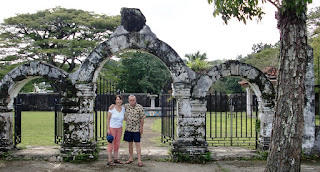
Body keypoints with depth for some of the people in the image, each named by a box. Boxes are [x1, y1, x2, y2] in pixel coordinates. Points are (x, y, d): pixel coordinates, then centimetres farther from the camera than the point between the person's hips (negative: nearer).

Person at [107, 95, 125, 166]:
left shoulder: (123, 109, 3)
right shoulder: (112, 108, -11)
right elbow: (108, 119, -9)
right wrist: (108, 129, -13)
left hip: (119, 128, 5)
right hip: (112, 128, -5)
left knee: (117, 144, 11)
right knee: (111, 144, -2)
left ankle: (116, 159, 22)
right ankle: (109, 160, 1)